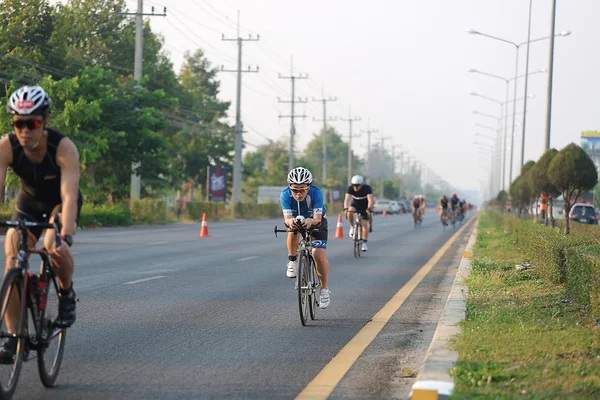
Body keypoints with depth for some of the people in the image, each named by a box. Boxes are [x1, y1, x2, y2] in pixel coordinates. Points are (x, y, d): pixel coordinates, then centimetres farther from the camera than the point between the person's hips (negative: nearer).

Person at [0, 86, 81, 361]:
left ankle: (66, 294, -1)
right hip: (28, 203, 3)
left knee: (55, 246, -32)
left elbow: (69, 196, -42)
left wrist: (66, 237, -56)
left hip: (61, 203, -2)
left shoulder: (63, 148, -34)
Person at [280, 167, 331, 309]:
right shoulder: (285, 195, -30)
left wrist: (311, 221, -62)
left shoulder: (316, 193, -34)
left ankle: (324, 289, 4)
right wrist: (290, 221, -61)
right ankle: (293, 260, -11)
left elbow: (317, 218, -39)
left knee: (319, 256, -17)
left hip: (316, 221, -1)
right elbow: (287, 218, -37)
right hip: (296, 219, 1)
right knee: (293, 231, -37)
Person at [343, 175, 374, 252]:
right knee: (349, 212, -32)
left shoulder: (367, 188, -28)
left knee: (364, 224, -11)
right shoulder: (350, 188, -23)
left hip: (364, 207, -1)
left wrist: (368, 209, -55)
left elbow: (370, 200, -38)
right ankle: (352, 227, -8)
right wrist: (346, 208, -50)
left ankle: (364, 243, -2)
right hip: (355, 204, 1)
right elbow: (347, 199, -33)